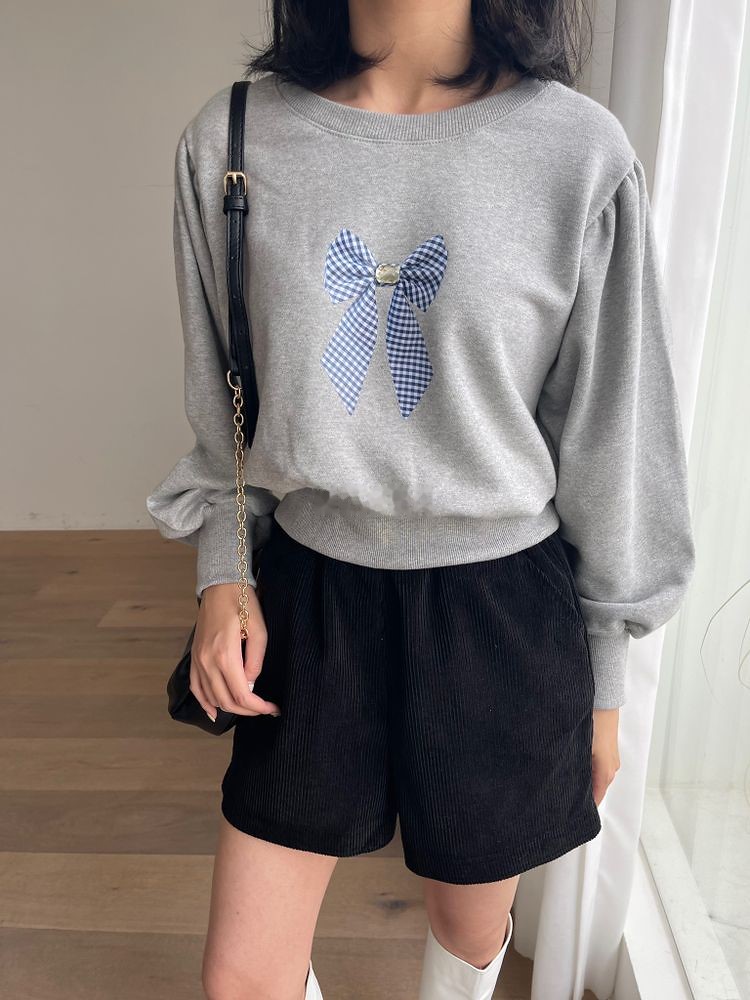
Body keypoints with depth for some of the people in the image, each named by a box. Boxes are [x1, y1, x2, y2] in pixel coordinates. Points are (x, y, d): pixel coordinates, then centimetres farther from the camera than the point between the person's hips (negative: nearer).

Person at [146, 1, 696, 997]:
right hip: (309, 593, 2)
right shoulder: (229, 138, -2)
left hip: (503, 610, -1)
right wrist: (223, 573, -2)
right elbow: (220, 409, 9)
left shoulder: (582, 151, -8)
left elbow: (612, 438, -2)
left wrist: (602, 681, 4)